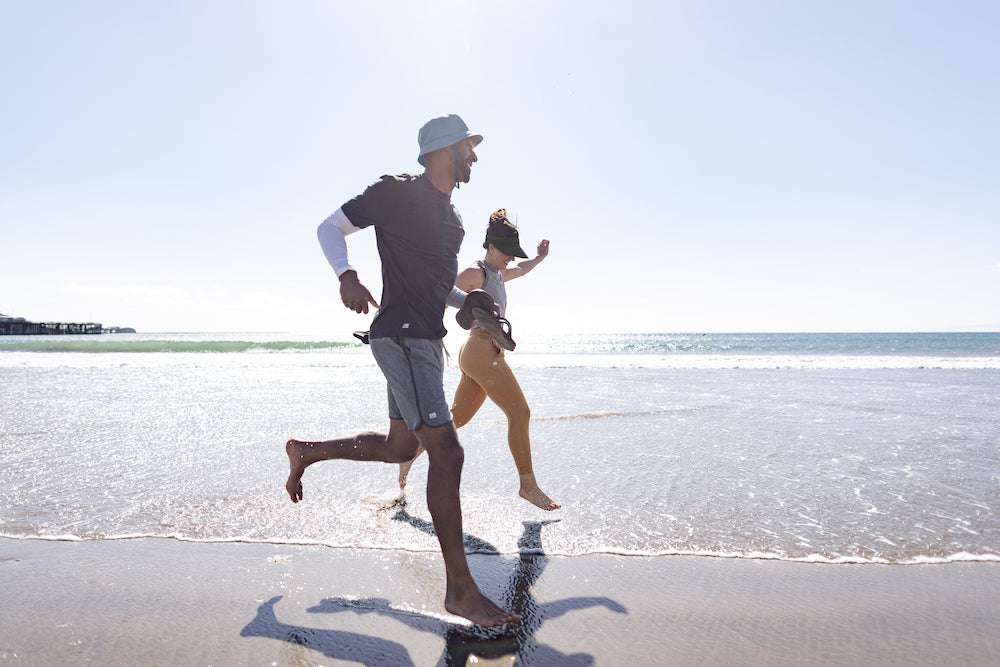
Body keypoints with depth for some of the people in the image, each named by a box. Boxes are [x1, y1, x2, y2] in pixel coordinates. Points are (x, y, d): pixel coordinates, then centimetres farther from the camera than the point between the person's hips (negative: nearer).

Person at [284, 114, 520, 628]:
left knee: (399, 447, 17)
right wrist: (347, 276, -20)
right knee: (446, 452, -13)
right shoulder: (397, 192, -7)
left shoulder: (451, 217, 19)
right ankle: (460, 589, -5)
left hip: (427, 338, 10)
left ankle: (305, 451, 39)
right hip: (402, 336, -10)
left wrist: (471, 301, 12)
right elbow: (330, 228, -1)